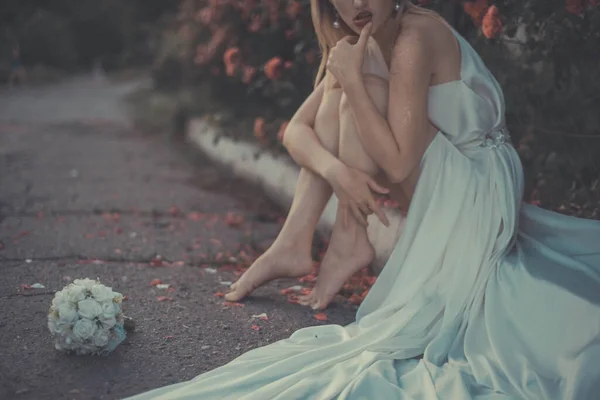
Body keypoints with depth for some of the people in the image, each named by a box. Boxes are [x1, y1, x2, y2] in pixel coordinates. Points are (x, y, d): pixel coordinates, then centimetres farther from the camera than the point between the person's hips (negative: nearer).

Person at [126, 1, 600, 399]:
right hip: (439, 200, 8)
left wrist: (352, 80, -24)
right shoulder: (362, 43, 4)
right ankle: (294, 244, -5)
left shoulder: (414, 38, -22)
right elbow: (297, 130, 1)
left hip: (472, 198, -7)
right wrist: (335, 168, -20)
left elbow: (398, 163, -26)